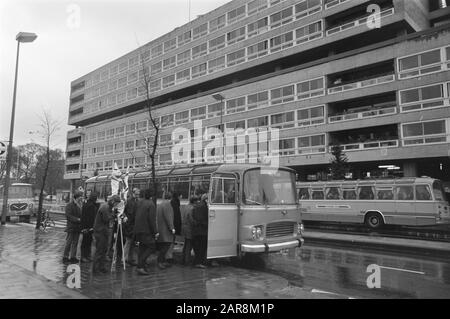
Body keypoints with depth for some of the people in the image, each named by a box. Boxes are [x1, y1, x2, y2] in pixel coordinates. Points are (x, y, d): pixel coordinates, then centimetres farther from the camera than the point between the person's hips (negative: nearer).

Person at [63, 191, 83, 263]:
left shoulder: (80, 205, 13)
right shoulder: (69, 205, -6)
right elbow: (68, 216, -15)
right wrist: (77, 219, -19)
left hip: (77, 227, 6)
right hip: (71, 227, -6)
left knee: (75, 243, 10)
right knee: (69, 242, -1)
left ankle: (73, 257, 17)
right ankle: (65, 257, 8)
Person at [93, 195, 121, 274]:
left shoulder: (108, 207, 12)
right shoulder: (105, 207, -19)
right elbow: (107, 219, -22)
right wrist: (113, 212, -15)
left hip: (104, 230, 10)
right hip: (100, 231, -10)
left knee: (104, 249, 13)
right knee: (99, 250, -4)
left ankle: (102, 267, 21)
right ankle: (96, 268, 4)